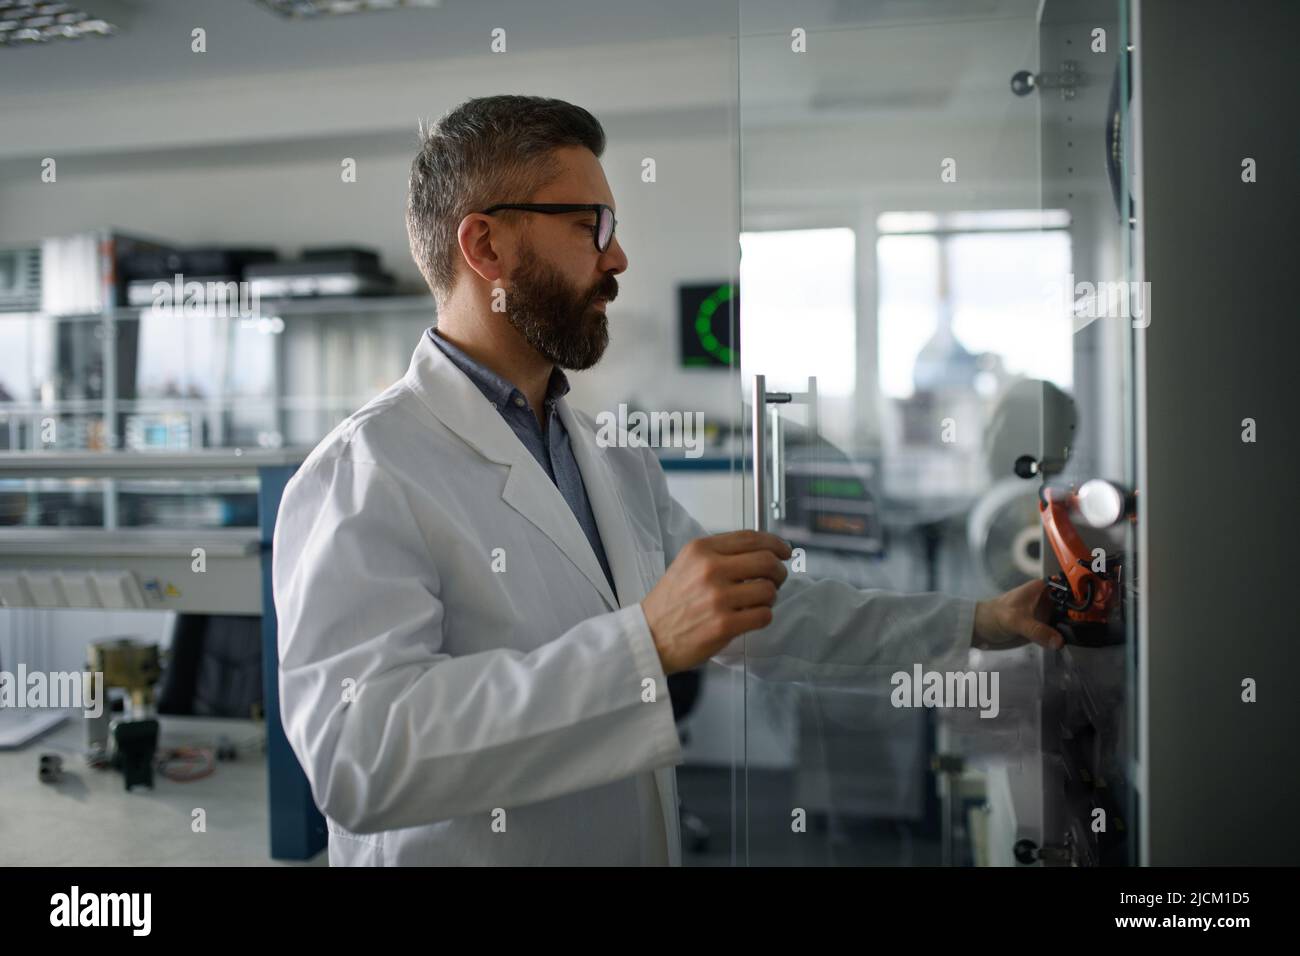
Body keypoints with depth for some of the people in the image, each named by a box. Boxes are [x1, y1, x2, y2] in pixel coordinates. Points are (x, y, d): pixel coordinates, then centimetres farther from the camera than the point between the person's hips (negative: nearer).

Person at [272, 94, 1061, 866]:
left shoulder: (618, 464, 7)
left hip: (650, 843, 7)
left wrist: (980, 622, 7)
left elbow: (760, 613, 11)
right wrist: (646, 643, -34)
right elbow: (355, 751, -30)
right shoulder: (366, 475, -19)